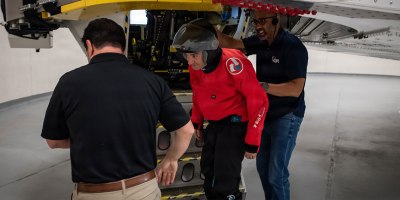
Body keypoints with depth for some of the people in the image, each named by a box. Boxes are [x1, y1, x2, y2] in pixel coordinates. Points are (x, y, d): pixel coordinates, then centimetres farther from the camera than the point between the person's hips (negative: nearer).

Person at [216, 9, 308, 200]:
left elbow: (296, 89, -26)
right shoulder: (260, 41, 1)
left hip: (286, 117, -7)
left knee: (276, 174, -4)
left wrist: (262, 86, -36)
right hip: (265, 115, 7)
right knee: (262, 168, 18)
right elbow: (231, 43, 5)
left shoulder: (293, 47, -20)